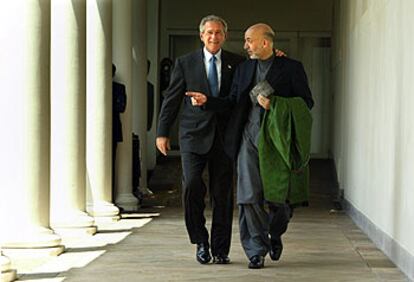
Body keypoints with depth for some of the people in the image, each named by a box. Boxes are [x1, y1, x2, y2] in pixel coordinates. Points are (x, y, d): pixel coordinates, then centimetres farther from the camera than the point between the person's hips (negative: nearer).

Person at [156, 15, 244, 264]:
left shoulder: (237, 63, 9)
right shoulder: (185, 63, 6)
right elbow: (172, 99, 7)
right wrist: (163, 132, 2)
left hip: (224, 136, 1)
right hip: (194, 134, -1)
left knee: (222, 193, 3)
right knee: (192, 185, -16)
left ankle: (220, 249, 14)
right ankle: (201, 240, 4)